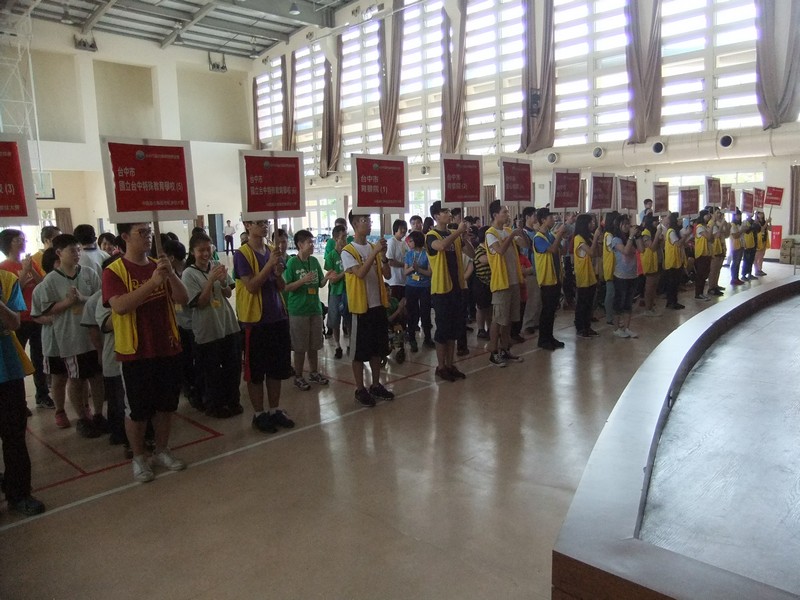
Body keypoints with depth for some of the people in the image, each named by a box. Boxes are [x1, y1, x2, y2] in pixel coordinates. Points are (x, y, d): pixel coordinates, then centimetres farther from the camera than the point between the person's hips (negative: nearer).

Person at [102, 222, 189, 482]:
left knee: (166, 405, 14)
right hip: (135, 353, -5)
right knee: (137, 409, 7)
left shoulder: (159, 266, 7)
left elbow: (183, 299, -1)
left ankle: (162, 451, 31)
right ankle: (138, 458, 24)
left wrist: (170, 274, -18)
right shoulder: (114, 271, -8)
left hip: (168, 349, 5)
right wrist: (153, 282, -28)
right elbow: (120, 306, -24)